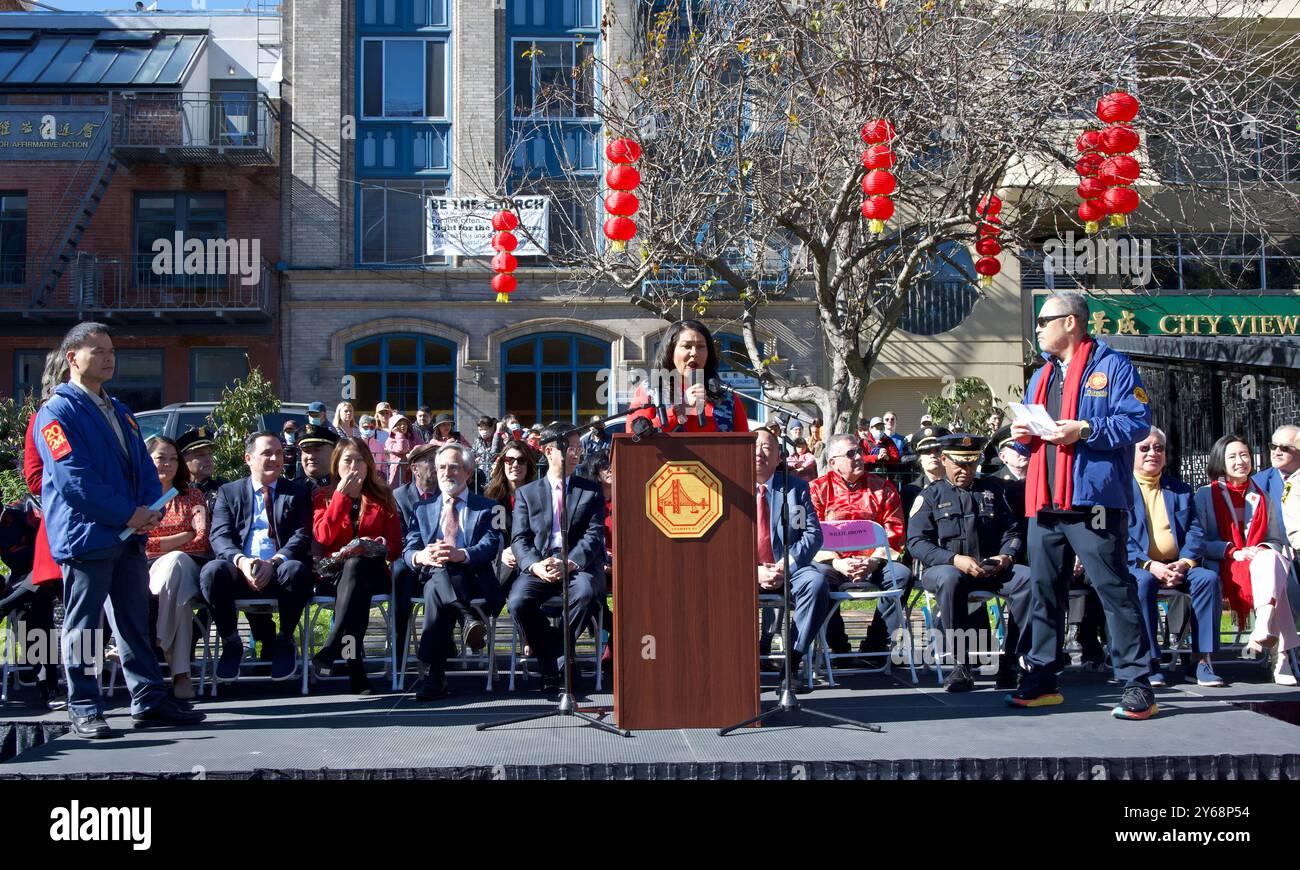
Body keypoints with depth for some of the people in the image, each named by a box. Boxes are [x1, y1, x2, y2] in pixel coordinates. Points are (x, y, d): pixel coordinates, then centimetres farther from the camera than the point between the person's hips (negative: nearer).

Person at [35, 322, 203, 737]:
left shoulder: (120, 412, 18)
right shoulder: (58, 412, -8)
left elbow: (144, 467, 16)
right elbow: (72, 478, -17)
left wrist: (149, 510, -4)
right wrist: (127, 514, -18)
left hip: (129, 536, 7)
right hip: (86, 538, -7)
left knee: (136, 621, 10)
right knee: (82, 625, 2)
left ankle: (150, 700, 16)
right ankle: (84, 710, 10)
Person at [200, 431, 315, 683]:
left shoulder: (297, 493, 16)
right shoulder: (228, 492, 17)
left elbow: (302, 537, 3)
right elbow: (219, 537, 3)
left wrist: (273, 563, -17)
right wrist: (241, 561, -20)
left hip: (280, 570, 0)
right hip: (240, 570, 1)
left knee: (296, 569, -35)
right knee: (212, 570, -32)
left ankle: (284, 641, -9)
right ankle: (231, 642, -8)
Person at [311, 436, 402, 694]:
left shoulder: (382, 497, 16)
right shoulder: (323, 496, 15)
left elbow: (395, 546, 11)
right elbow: (323, 537, -5)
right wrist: (341, 495, -7)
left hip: (370, 571, 0)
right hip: (334, 574, 0)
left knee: (355, 564, -39)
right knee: (356, 588, -38)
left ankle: (331, 649, -45)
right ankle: (356, 670, -46)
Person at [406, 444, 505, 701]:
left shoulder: (487, 508, 15)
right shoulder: (423, 509, 24)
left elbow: (490, 547, -4)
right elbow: (408, 550, 10)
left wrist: (460, 554, -27)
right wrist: (420, 557, -17)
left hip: (472, 581, -2)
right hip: (432, 575, 2)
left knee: (436, 588, -35)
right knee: (437, 573, -36)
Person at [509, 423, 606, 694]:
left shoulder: (591, 491, 13)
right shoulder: (526, 493, 15)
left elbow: (594, 536, 1)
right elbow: (519, 539, 5)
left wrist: (569, 564, -17)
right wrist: (535, 565, -16)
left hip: (578, 567, 0)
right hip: (538, 567, 1)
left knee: (585, 593, -35)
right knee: (518, 601, -30)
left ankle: (553, 664, -15)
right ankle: (555, 663, -9)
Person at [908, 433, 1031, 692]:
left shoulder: (992, 490, 19)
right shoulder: (931, 495, 9)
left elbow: (1012, 530, 17)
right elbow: (916, 542, -3)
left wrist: (1007, 555, -6)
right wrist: (954, 559, -18)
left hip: (991, 570, 3)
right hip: (945, 567, -3)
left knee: (1027, 578, -26)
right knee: (950, 579, -39)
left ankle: (1009, 661, -21)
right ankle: (960, 664, -32)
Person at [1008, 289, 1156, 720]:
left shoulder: (1112, 367, -1)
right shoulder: (1041, 376, 22)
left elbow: (1138, 421, -10)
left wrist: (1085, 430, -20)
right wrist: (1022, 435, 5)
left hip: (1094, 500, -7)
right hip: (1045, 503, 7)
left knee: (1115, 589, -5)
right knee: (1044, 589, 10)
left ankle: (1137, 684, 1)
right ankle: (1041, 679, 19)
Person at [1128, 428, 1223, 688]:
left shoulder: (1181, 490, 19)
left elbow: (1193, 531, 8)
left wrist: (1184, 563, -12)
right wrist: (1150, 565, -19)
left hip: (1177, 567, 4)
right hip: (1138, 567, -3)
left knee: (1208, 578, -26)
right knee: (1143, 581, -36)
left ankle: (1204, 661, -23)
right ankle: (1150, 662, -30)